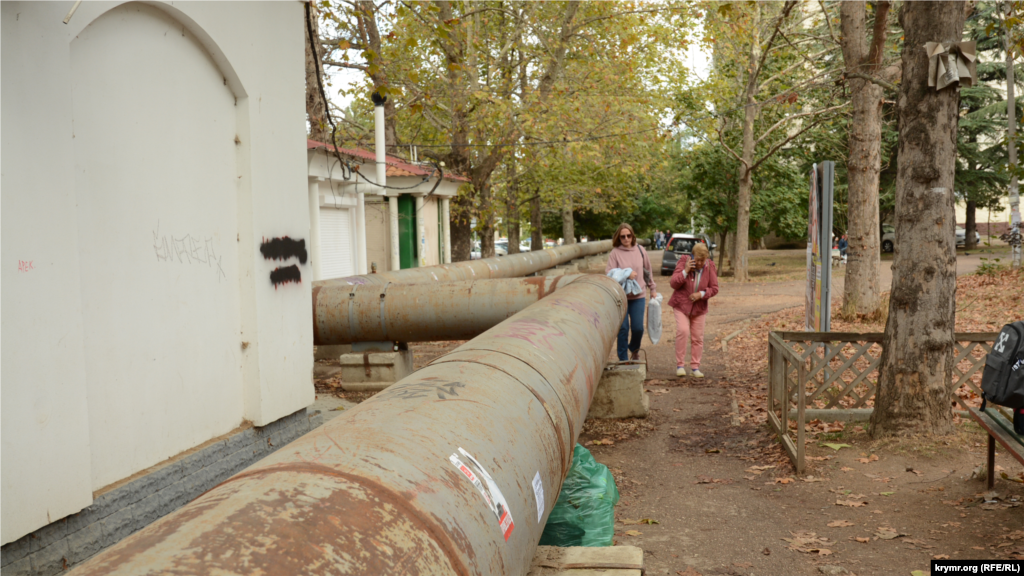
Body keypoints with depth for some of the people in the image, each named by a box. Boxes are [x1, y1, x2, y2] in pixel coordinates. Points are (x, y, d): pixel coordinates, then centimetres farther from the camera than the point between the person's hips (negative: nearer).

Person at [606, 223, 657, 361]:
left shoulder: (640, 250, 5)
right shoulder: (615, 253, -4)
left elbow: (648, 271, 14)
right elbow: (609, 273, -10)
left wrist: (653, 289, 18)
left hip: (638, 296, 2)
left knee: (638, 328, 1)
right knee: (623, 329, 1)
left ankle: (634, 349, 32)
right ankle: (623, 359, 14)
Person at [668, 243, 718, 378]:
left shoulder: (710, 266, -2)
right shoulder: (684, 262, -7)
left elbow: (714, 288, 0)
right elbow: (674, 283, -10)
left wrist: (701, 294, -17)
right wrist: (685, 271, -22)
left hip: (699, 307, 3)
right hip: (681, 305, -2)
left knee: (698, 337, 4)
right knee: (682, 331, -20)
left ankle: (695, 367, 15)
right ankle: (680, 365, -10)